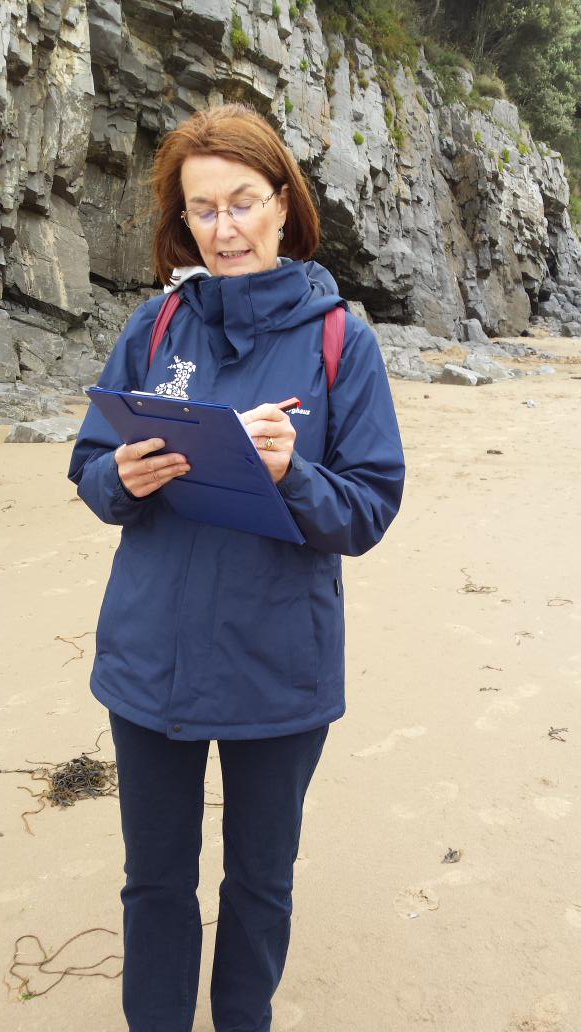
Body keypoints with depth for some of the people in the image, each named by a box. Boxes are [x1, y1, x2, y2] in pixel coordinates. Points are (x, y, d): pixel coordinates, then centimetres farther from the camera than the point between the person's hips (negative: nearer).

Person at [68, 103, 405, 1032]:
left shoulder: (339, 340, -7)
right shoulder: (155, 327, 0)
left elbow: (370, 512, -9)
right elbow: (90, 468, 4)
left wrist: (292, 474, -27)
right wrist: (127, 478, -18)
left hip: (278, 668, -1)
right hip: (152, 658, 2)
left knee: (260, 878, 20)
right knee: (155, 877, 20)